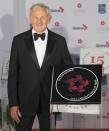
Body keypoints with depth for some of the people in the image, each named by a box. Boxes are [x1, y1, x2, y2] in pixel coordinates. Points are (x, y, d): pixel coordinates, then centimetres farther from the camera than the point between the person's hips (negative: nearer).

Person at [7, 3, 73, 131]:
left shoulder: (59, 41, 1)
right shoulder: (19, 40, -1)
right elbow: (13, 74, -1)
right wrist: (13, 104, -5)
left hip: (50, 101, 1)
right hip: (25, 100, -1)